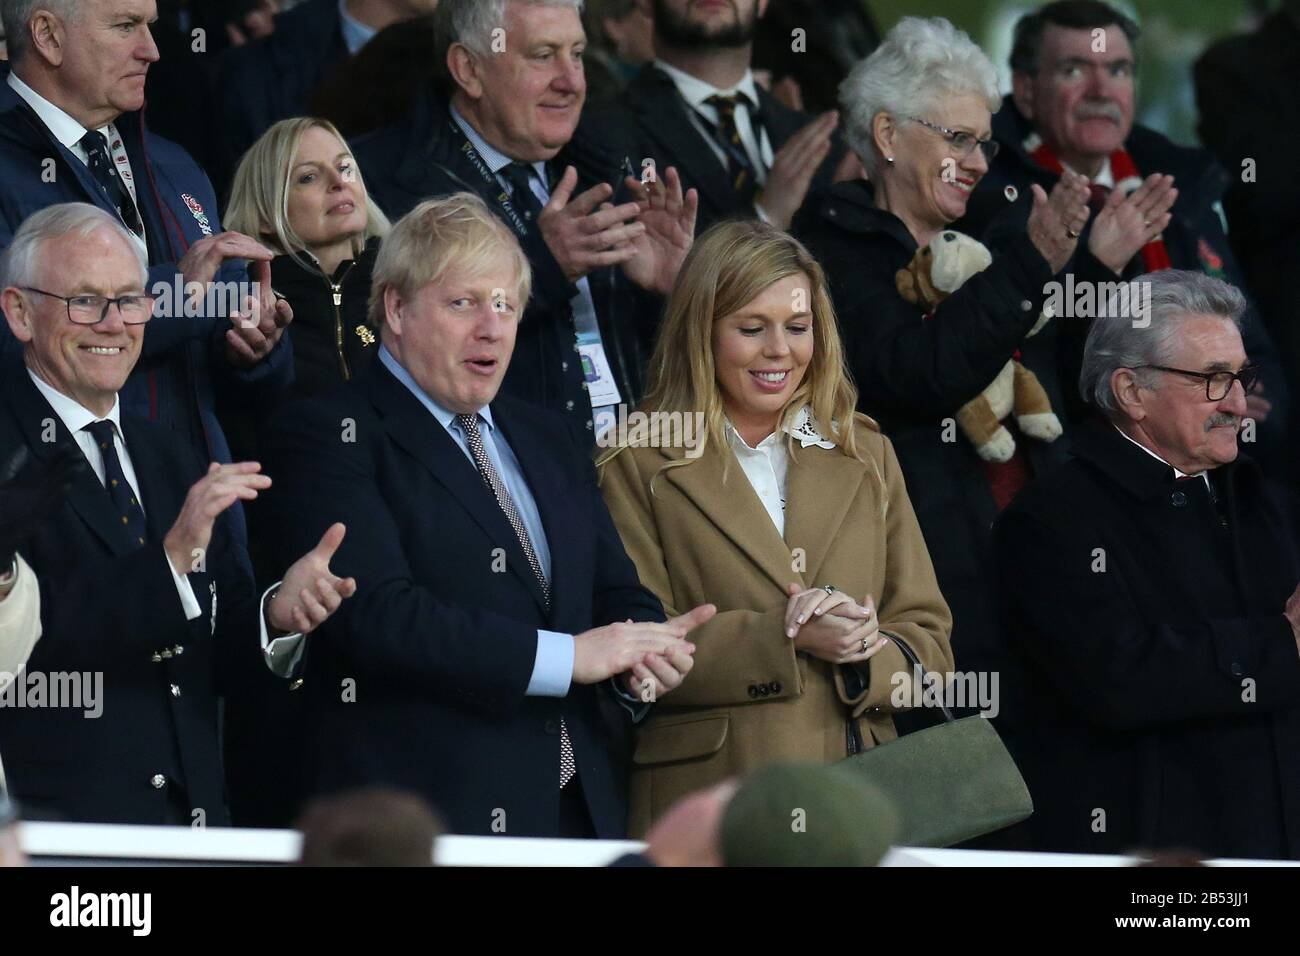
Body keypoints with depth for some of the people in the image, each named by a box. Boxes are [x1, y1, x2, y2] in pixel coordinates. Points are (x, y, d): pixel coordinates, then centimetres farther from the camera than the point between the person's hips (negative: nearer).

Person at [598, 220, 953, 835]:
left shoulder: (865, 455, 15)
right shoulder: (638, 464, 3)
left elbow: (929, 645, 10)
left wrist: (860, 653, -12)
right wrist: (785, 639, -17)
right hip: (705, 803, -3)